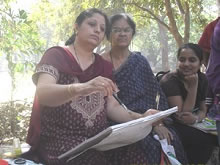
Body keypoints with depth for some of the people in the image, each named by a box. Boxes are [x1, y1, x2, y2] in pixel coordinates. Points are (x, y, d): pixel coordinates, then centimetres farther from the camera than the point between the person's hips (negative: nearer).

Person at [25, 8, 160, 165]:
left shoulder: (103, 65, 16)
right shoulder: (56, 55, -1)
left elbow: (112, 107, 8)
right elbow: (42, 94, -19)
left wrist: (140, 118, -12)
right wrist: (81, 88, -37)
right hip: (61, 140, -5)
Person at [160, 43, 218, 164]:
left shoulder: (202, 79, 1)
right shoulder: (169, 81, -18)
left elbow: (203, 109, 7)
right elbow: (182, 115, -21)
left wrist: (196, 118, -17)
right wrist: (193, 86, -25)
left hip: (192, 126, 7)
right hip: (171, 127, -6)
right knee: (211, 140, -23)